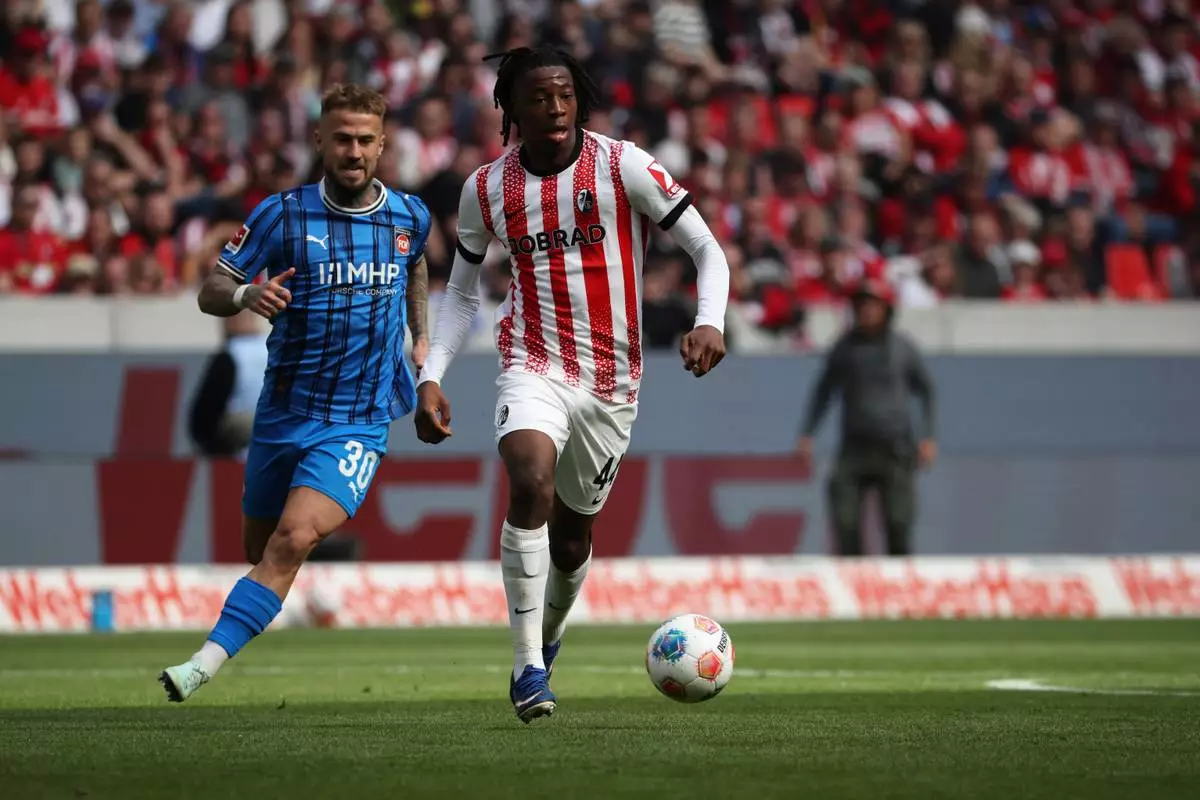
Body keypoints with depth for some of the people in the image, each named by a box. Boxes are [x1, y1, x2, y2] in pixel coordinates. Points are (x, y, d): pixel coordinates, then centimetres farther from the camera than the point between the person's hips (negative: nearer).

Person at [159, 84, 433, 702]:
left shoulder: (409, 216, 2)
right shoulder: (282, 215, -6)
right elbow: (210, 291, -6)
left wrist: (420, 335, 20)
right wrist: (245, 294, -27)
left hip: (358, 423, -1)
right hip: (283, 413, 1)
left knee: (293, 540, -21)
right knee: (259, 547, 13)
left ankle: (205, 664, -27)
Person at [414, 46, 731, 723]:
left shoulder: (623, 166, -8)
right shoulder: (487, 189, 1)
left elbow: (707, 248, -6)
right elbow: (463, 292, 14)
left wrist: (710, 321, -24)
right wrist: (431, 376, 2)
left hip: (612, 379, 0)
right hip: (534, 367, 0)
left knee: (573, 534, 11)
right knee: (531, 483, -29)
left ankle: (546, 643, 43)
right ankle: (528, 667, -25)